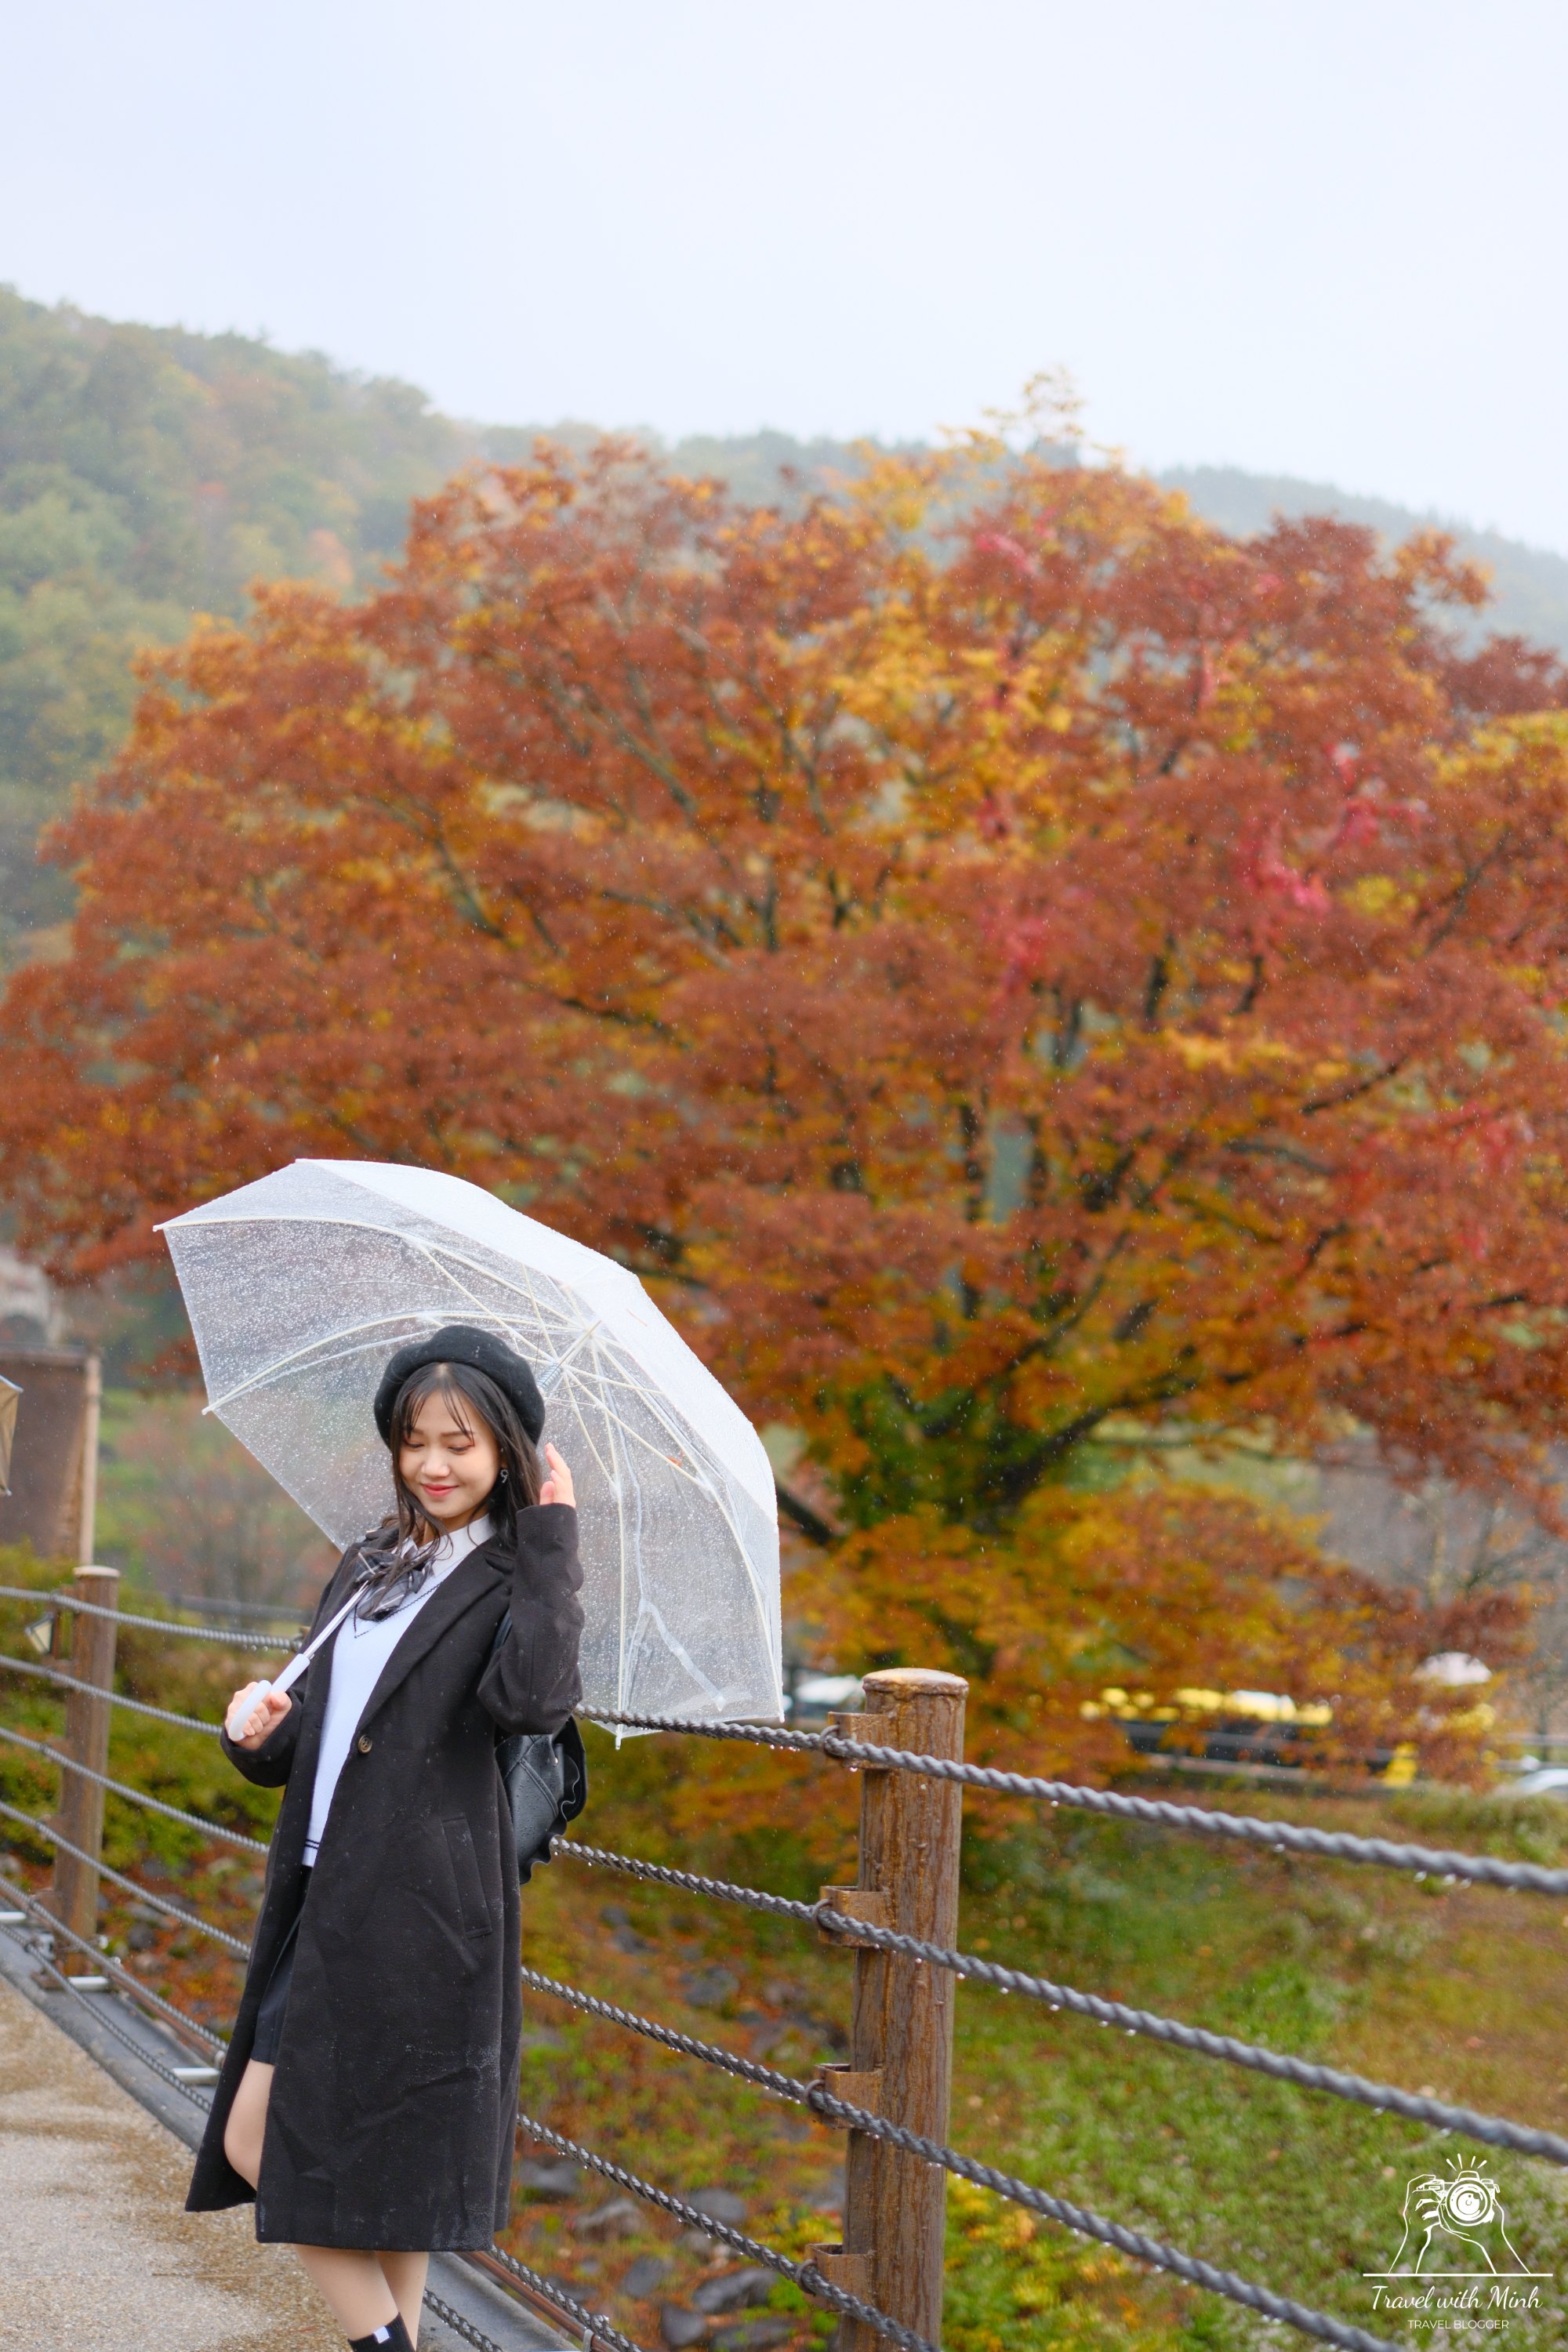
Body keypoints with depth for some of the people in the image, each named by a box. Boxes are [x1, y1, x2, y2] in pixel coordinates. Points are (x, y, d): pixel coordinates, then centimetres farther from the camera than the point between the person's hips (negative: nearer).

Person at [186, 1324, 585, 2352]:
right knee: (255, 2145, 8)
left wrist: (552, 1540, -18)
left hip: (418, 1910, -7)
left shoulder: (516, 1577, -3)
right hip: (324, 1897, 7)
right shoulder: (365, 1570, 17)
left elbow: (530, 1698, -24)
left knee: (383, 2171, -1)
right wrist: (260, 1734, -4)